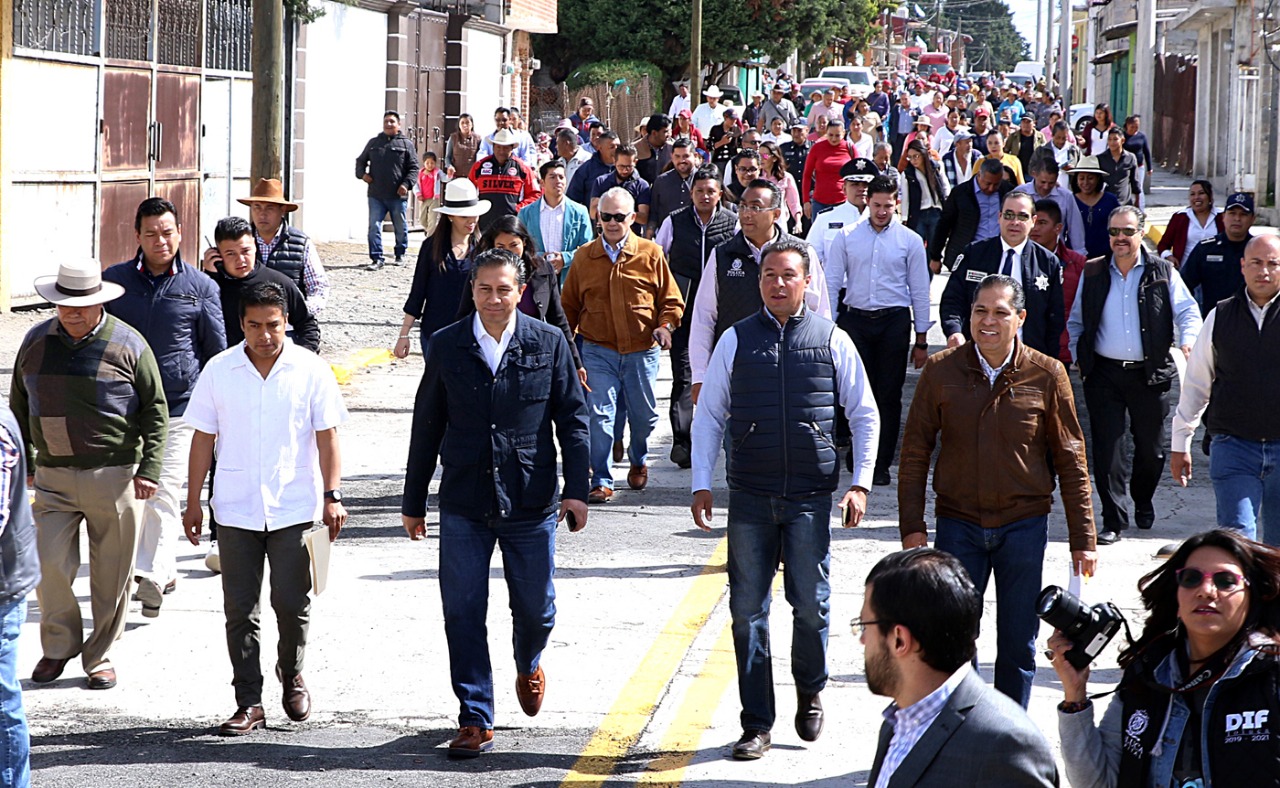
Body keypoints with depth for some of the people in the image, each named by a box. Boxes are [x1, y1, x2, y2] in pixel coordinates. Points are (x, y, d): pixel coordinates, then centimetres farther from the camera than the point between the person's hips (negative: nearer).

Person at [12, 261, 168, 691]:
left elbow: (155, 411, 1)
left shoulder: (127, 345, -3)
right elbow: (19, 407, 17)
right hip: (53, 477, 2)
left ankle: (100, 656, 17)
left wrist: (149, 469, -5)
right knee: (49, 565, -5)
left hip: (114, 475, -2)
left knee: (111, 574, 3)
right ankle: (58, 647, 15)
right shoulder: (36, 342, 6)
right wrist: (23, 463, 14)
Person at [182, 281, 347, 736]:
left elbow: (327, 437, 2)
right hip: (235, 511, 1)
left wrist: (332, 496, -6)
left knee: (292, 604, 0)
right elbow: (203, 438, 8)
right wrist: (193, 502, 6)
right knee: (240, 610, 2)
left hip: (294, 509, -1)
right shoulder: (219, 371, 3)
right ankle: (249, 703, 9)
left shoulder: (311, 370, 0)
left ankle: (292, 677, 28)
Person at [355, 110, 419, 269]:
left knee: (401, 227, 10)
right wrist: (362, 173, 3)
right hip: (376, 195, 2)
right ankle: (376, 258, -3)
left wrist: (406, 184, -14)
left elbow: (414, 168, 0)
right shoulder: (374, 143, 12)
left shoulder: (406, 144, 3)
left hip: (398, 196, -2)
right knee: (374, 227, -6)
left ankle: (400, 254, 28)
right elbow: (361, 160, 23)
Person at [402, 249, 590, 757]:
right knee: (462, 613, -1)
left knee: (535, 609, 9)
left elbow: (572, 418, 4)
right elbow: (427, 427, 8)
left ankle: (528, 664, 43)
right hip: (464, 505, 0)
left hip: (531, 504, 0)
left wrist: (577, 489, -4)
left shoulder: (549, 344, 0)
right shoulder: (446, 346, 2)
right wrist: (414, 501, 10)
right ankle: (475, 720, 7)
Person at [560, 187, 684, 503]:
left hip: (642, 351, 0)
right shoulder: (584, 258, 4)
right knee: (599, 415, -10)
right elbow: (569, 305, 12)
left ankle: (638, 460, 41)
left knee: (644, 415, 12)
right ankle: (601, 481, -4)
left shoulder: (651, 254, 1)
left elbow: (671, 300, 6)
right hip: (598, 350, 0)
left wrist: (665, 325, -12)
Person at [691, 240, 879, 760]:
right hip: (749, 497, 1)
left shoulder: (832, 341, 3)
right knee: (748, 610, 2)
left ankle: (809, 692, 31)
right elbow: (709, 415, 7)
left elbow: (864, 415, 9)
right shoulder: (736, 341, 4)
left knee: (811, 605, 2)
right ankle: (757, 726, 10)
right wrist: (701, 484, 0)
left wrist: (861, 483, 2)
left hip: (811, 497, -1)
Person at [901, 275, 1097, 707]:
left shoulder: (1047, 375, -3)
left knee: (1019, 645, 6)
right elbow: (915, 451, 3)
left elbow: (1071, 460, 2)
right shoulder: (941, 371, -2)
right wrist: (912, 525, -3)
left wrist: (1083, 538, 1)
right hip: (958, 523, 0)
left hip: (1024, 525, 0)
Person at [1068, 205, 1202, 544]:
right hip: (1104, 373, 0)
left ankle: (1143, 501, 36)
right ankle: (1114, 520, 0)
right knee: (1107, 447, -5)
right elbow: (1076, 321, 15)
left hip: (1149, 374, 0)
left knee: (1151, 446, 10)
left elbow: (1187, 311, -1)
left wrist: (1188, 340, -20)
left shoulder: (1162, 273, 2)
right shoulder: (1093, 274, 7)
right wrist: (1079, 357, 4)